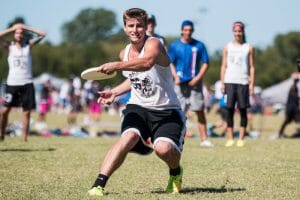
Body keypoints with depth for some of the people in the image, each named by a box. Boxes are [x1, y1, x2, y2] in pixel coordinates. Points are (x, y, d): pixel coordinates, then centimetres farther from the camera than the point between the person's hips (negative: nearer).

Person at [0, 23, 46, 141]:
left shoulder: (29, 45, 7)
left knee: (26, 111, 0)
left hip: (27, 84, 1)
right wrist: (11, 29, -4)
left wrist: (26, 28, 1)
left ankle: (24, 139, 3)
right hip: (12, 83, -1)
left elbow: (42, 34, 1)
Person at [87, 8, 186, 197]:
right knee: (129, 137, -27)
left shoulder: (153, 43, -16)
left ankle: (176, 173, 10)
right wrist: (116, 92, 12)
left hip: (166, 110, -4)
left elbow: (147, 62, -43)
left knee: (163, 148, -28)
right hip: (138, 107, 4)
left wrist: (117, 66, -50)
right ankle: (99, 184, -30)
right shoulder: (125, 53, 7)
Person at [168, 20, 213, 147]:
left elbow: (205, 63, 5)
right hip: (180, 83, 0)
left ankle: (204, 139, -2)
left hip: (195, 83, 0)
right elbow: (170, 63, 7)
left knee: (200, 111, -3)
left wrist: (198, 78, -8)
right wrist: (175, 77, -9)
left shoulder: (199, 46, 5)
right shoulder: (174, 46, 5)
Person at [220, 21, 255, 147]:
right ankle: (230, 138, -1)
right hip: (230, 81, 1)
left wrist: (252, 83, -1)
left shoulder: (249, 48, 8)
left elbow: (251, 67, 7)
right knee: (230, 109, -3)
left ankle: (241, 138, 1)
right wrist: (222, 83, 2)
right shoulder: (227, 47, 11)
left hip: (243, 82, -1)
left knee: (243, 110, -2)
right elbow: (224, 66, 10)